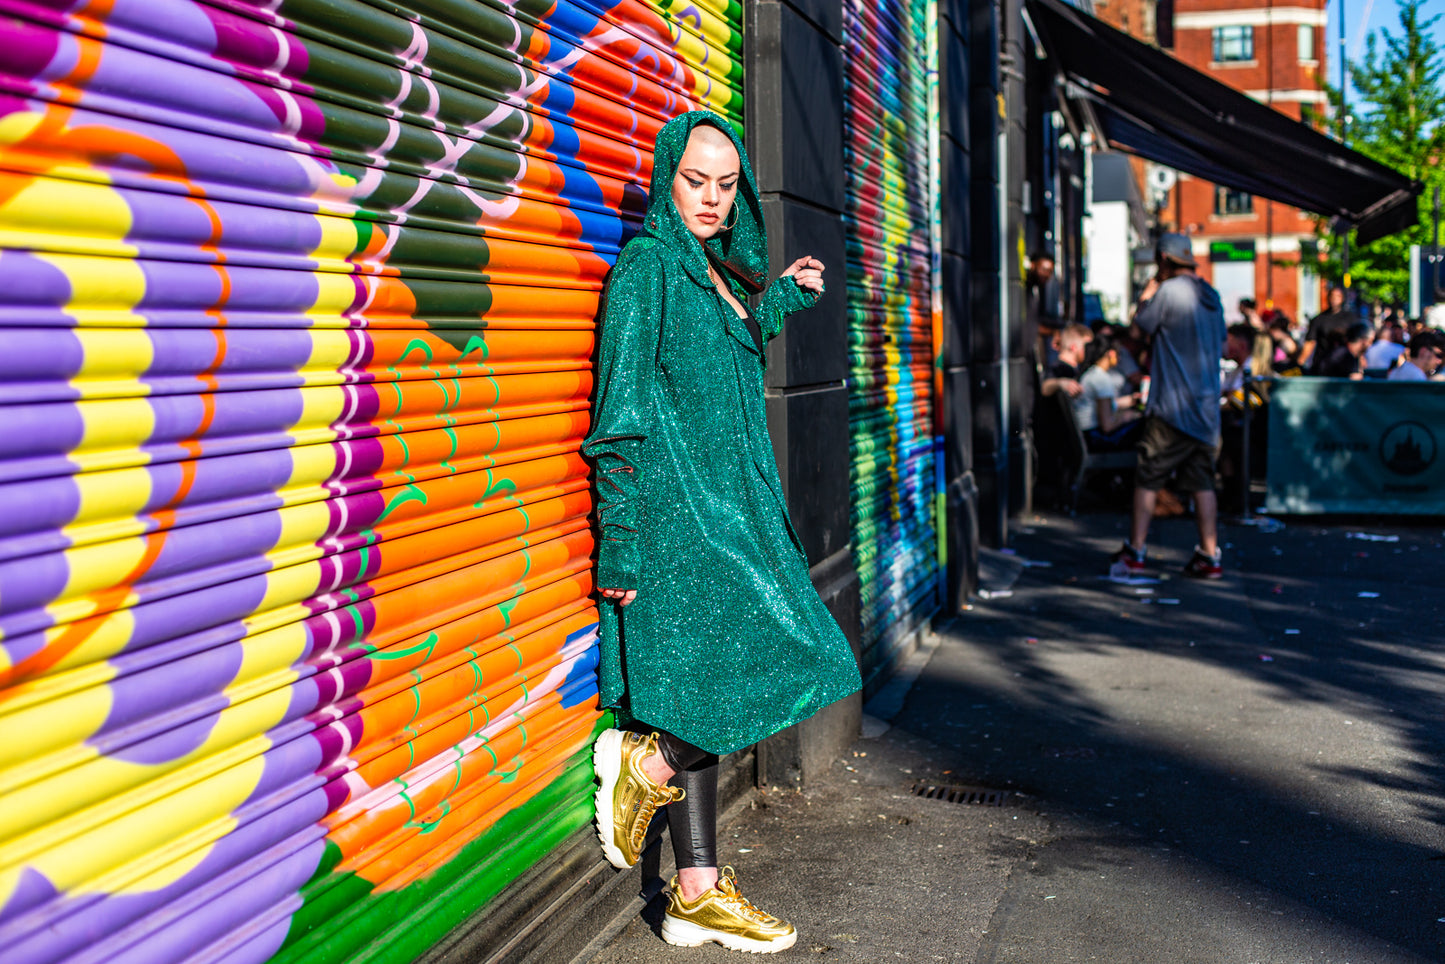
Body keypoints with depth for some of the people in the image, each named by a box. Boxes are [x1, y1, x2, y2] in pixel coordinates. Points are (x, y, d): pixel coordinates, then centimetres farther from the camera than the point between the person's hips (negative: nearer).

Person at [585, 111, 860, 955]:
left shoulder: (716, 272, 16)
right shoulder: (646, 267, -9)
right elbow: (623, 415, -13)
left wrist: (782, 299, 26)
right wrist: (621, 540, -16)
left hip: (726, 504, 8)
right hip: (679, 507, -8)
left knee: (705, 689, 7)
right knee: (795, 659, -13)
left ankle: (699, 894, 12)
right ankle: (645, 765, 3)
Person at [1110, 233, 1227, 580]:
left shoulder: (1170, 290, -11)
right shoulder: (1212, 295, 12)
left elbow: (1142, 322, 0)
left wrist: (1152, 284, 7)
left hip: (1171, 407, -7)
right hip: (1207, 405, 7)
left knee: (1148, 479, 0)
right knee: (1202, 482, 9)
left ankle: (1134, 553, 3)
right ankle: (1209, 556, 7)